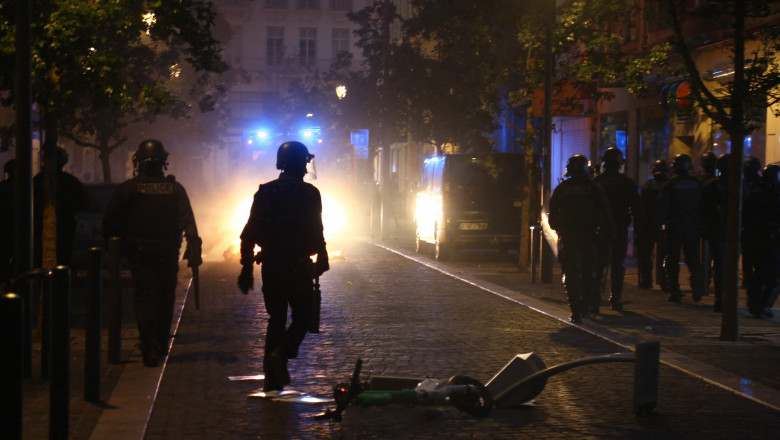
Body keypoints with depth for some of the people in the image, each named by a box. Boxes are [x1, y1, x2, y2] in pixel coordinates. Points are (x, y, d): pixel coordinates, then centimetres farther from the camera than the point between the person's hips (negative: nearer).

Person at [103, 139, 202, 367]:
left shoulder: (128, 188, -4)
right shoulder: (175, 188, 0)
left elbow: (110, 222, -2)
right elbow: (188, 222, -5)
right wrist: (194, 250, -6)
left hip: (140, 254, -2)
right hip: (168, 254, 2)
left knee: (145, 299, -2)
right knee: (165, 299, 15)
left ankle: (151, 350, -15)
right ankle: (160, 346, 25)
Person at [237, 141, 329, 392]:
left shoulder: (264, 192, 5)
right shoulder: (309, 193, -8)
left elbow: (249, 233, 3)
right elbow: (316, 233, -11)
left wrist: (247, 268, 7)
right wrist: (321, 260, 4)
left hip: (270, 266, 4)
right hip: (298, 267, -4)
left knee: (276, 319, 13)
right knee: (302, 317, 9)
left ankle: (273, 381, 13)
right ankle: (281, 354, -18)